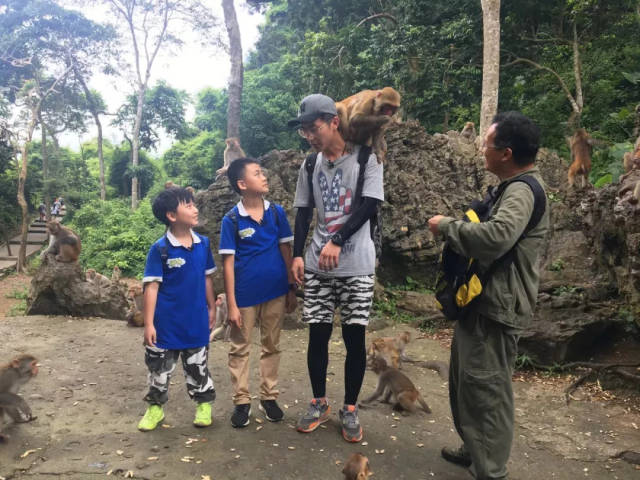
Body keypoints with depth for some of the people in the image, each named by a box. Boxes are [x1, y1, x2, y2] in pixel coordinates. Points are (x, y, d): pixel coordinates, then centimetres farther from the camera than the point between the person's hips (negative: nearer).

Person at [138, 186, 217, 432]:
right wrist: (148, 324, -14)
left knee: (197, 366, 16)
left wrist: (211, 308, 11)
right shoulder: (160, 249, -15)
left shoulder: (203, 243, -3)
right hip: (166, 322, -2)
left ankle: (204, 404, 34)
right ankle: (155, 407, 34)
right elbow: (151, 287, -13)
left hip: (196, 321, 3)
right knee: (159, 367, 14)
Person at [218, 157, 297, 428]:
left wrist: (292, 289, 2)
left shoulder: (277, 212, -1)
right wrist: (231, 304, -9)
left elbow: (286, 251, 4)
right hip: (245, 295, -2)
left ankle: (269, 397, 29)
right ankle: (241, 401, 24)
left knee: (272, 347, 14)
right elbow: (228, 263, -7)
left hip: (275, 292, 3)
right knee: (240, 349, 9)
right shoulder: (231, 220, -8)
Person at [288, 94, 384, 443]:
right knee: (318, 335, 9)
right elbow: (303, 213, 11)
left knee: (354, 337, 4)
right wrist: (298, 255, 0)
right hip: (317, 266, 4)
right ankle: (319, 404, 27)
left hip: (357, 266, -3)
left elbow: (369, 205, -13)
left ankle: (350, 410, 21)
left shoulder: (365, 158, -4)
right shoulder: (310, 165, 9)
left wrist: (337, 241, -22)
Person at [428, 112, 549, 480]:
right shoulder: (518, 185, 14)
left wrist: (447, 225, -24)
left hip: (497, 307, -11)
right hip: (485, 300, 11)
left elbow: (497, 236, -39)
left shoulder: (522, 190, -20)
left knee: (487, 388, 0)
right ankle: (476, 450, 39)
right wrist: (456, 226, 8)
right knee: (467, 380, 21)